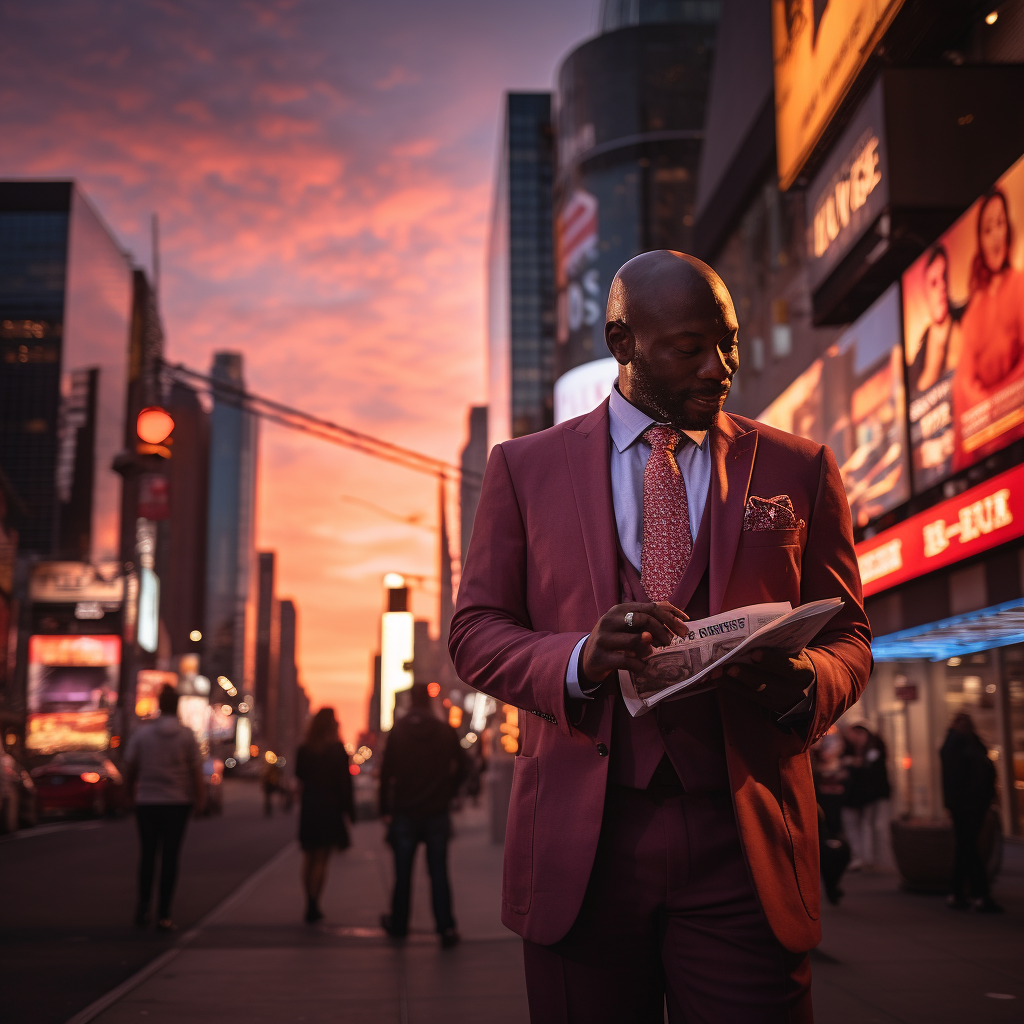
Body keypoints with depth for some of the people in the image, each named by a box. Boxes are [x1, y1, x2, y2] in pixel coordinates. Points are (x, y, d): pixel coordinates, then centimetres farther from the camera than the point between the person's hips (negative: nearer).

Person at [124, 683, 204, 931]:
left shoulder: (142, 732, -4)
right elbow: (197, 770, -5)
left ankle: (143, 907, 9)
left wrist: (131, 786, 21)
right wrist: (200, 800, 4)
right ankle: (163, 916, 3)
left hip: (147, 801, 1)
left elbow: (129, 766, 2)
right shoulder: (187, 734, -5)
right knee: (169, 857, 4)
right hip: (178, 802, -1)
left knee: (147, 855, 15)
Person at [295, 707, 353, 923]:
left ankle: (310, 904, 19)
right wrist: (348, 808, -3)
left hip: (309, 807, 3)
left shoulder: (304, 749, 0)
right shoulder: (337, 749, -10)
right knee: (321, 859, 1)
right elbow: (345, 781, -10)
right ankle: (313, 907, -5)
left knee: (309, 857, 15)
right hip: (330, 808, -3)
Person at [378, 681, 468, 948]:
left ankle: (398, 924, 21)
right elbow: (461, 769, 2)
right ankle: (446, 928, -5)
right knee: (439, 871, 3)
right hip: (437, 813, 0)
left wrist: (385, 809, 2)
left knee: (403, 873, 10)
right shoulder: (447, 731, 0)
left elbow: (387, 773, -3)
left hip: (404, 813, 0)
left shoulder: (397, 731, -2)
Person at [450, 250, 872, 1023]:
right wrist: (581, 661, -17)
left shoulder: (799, 470, 8)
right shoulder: (525, 467, 7)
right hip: (579, 843, 0)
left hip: (744, 844, 0)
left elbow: (849, 637, 10)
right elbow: (475, 631, 4)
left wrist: (800, 683, -14)